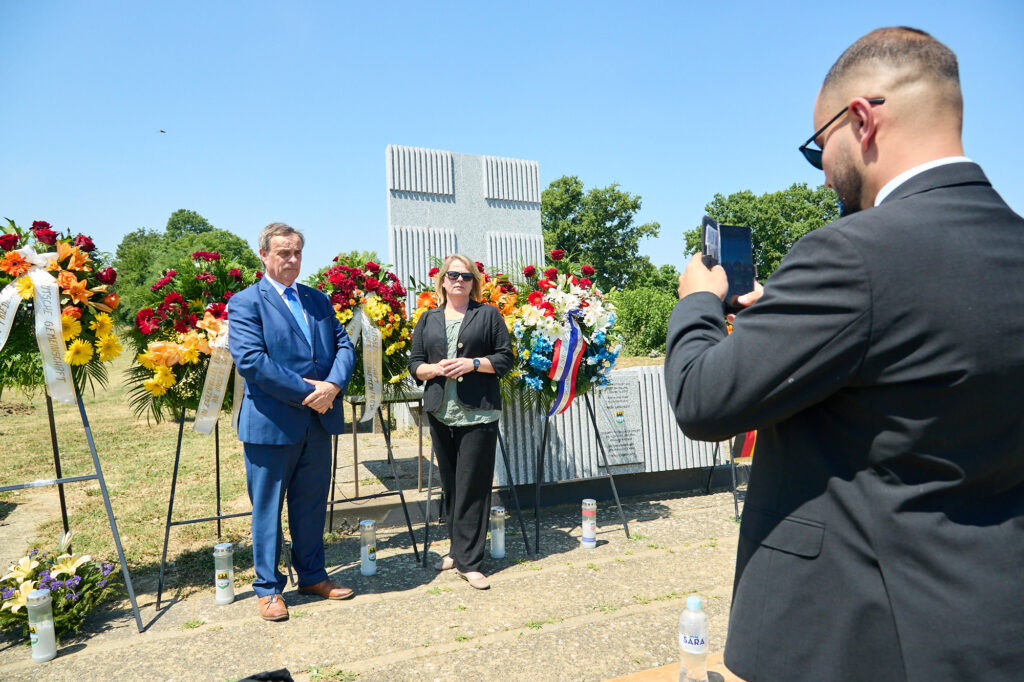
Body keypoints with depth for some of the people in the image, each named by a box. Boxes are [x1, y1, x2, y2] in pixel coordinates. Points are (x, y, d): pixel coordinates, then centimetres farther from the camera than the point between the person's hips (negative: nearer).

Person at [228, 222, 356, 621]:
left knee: (312, 504, 16)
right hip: (271, 423, -5)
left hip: (319, 420, 5)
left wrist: (333, 385, -12)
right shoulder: (245, 302, -4)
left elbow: (344, 346, 7)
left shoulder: (319, 300, 14)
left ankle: (312, 575, 31)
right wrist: (305, 390, -17)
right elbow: (250, 360, -16)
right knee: (267, 508, 7)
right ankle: (268, 588, 22)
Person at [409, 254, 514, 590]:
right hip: (441, 412, 4)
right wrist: (435, 368, -8)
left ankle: (469, 562, 4)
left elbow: (506, 358, 2)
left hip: (478, 414, -3)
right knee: (450, 485, 11)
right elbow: (414, 364, 12)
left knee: (472, 487, -3)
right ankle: (458, 549, 26)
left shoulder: (488, 314, 7)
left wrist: (473, 363, -12)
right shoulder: (428, 319, 15)